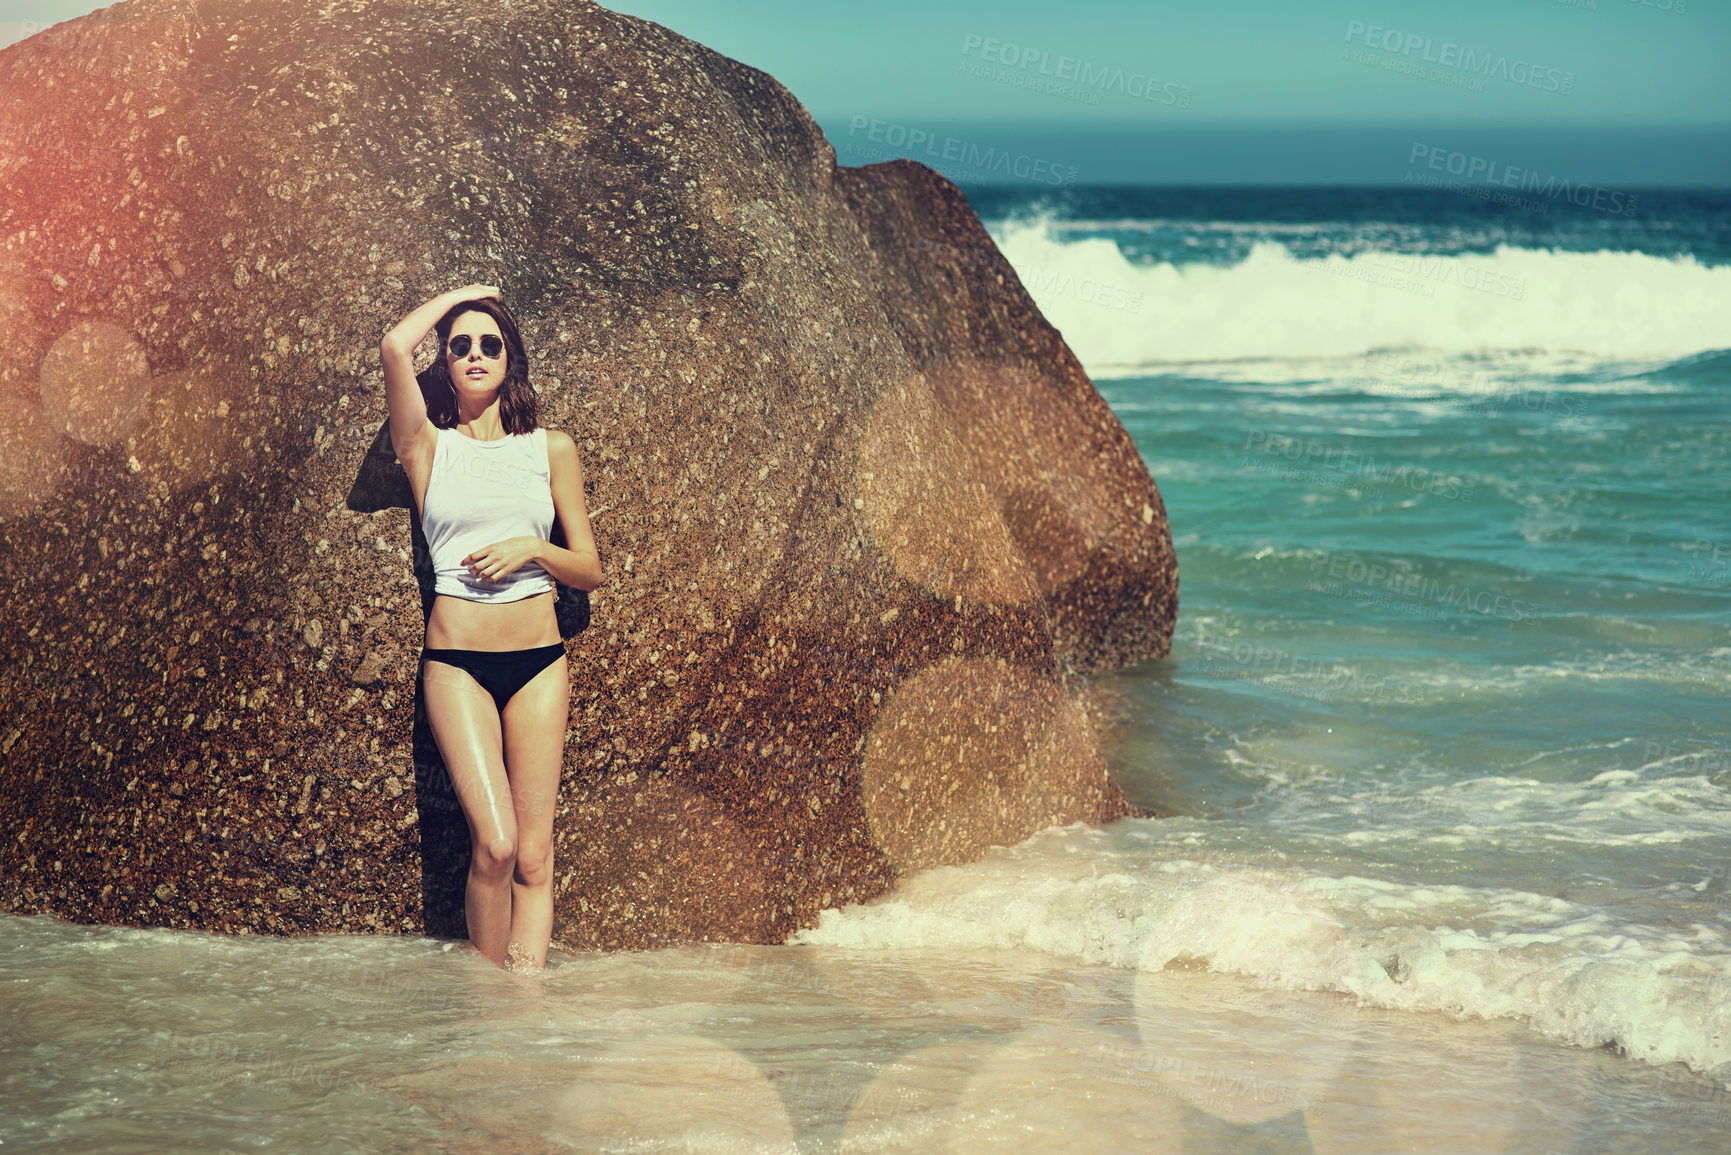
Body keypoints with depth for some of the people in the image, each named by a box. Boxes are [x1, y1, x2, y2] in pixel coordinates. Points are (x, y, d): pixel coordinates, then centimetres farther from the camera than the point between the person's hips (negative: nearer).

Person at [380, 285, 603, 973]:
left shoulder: (550, 449, 12)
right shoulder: (429, 446, 7)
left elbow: (590, 571, 13)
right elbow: (395, 345, -9)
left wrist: (532, 549, -7)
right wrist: (462, 294, 7)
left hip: (539, 661, 2)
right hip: (456, 659, -2)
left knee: (534, 856, -5)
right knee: (494, 844, -15)